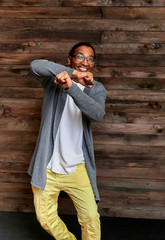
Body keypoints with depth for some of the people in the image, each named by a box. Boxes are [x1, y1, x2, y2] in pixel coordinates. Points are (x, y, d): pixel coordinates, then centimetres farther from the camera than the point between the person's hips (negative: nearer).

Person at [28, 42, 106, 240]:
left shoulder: (96, 89, 1)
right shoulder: (54, 79, -2)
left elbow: (97, 114, -22)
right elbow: (35, 65, -24)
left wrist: (71, 86, -36)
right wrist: (74, 73, -26)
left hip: (77, 168, 0)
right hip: (46, 167, 0)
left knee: (91, 219, -1)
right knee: (46, 218, 12)